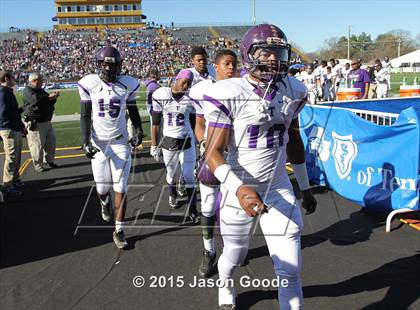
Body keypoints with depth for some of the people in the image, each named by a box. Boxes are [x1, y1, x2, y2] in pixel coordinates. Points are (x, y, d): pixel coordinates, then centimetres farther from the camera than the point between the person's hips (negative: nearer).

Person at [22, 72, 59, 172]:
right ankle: (38, 165, 5)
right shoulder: (28, 91, -9)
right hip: (35, 123, -9)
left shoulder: (41, 90, 18)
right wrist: (49, 97, -24)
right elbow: (35, 99, -29)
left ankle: (49, 161, 28)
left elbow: (49, 103, 20)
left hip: (46, 121, 9)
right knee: (37, 145, -4)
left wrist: (53, 98, 0)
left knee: (51, 142, 13)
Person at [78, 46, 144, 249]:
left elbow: (133, 110, 11)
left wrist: (138, 132, -2)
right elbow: (85, 116, -3)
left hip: (121, 142, 0)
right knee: (102, 187, 9)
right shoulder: (90, 84, -6)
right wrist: (85, 142, -12)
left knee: (120, 188, -1)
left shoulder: (127, 85, -2)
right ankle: (105, 203, 46)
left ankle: (119, 230, 12)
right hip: (98, 143, 0)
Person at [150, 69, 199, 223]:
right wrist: (154, 145, -2)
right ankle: (173, 195, 46)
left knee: (189, 176, 1)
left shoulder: (191, 98, -4)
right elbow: (155, 123, -3)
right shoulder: (161, 95, -8)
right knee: (170, 173, 17)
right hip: (169, 141, 0)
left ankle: (192, 210, 10)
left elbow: (194, 123, 5)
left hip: (187, 141, 0)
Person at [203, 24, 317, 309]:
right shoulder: (229, 94, -16)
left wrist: (305, 187, 20)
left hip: (279, 189, 3)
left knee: (290, 270, 1)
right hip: (239, 191, -3)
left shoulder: (293, 91, 1)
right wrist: (239, 189, -36)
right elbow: (213, 152, -20)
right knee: (234, 257, 20)